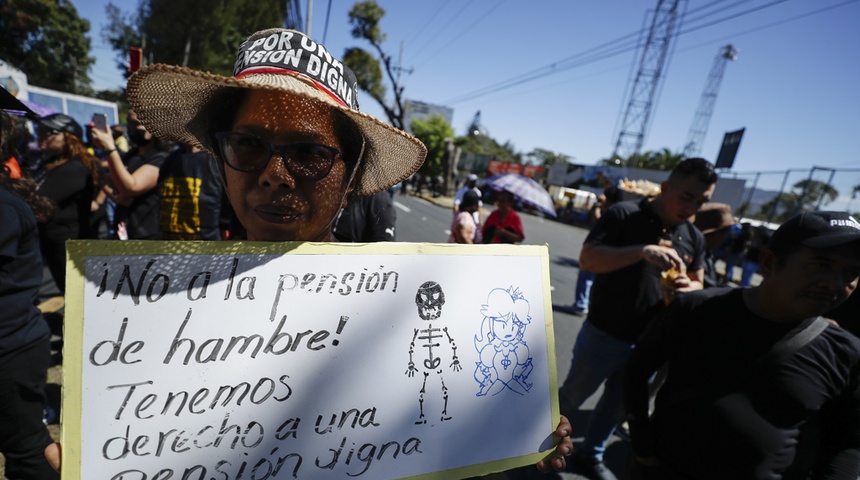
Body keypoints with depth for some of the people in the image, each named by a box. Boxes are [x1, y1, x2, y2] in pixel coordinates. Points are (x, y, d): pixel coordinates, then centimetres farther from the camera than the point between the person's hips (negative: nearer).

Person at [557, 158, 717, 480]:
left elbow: (697, 284, 11)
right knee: (571, 397, 13)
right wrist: (642, 251, -35)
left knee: (616, 408, 21)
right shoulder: (624, 214, -13)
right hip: (603, 336, -5)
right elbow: (587, 259, -22)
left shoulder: (694, 238, 4)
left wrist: (689, 288, -13)